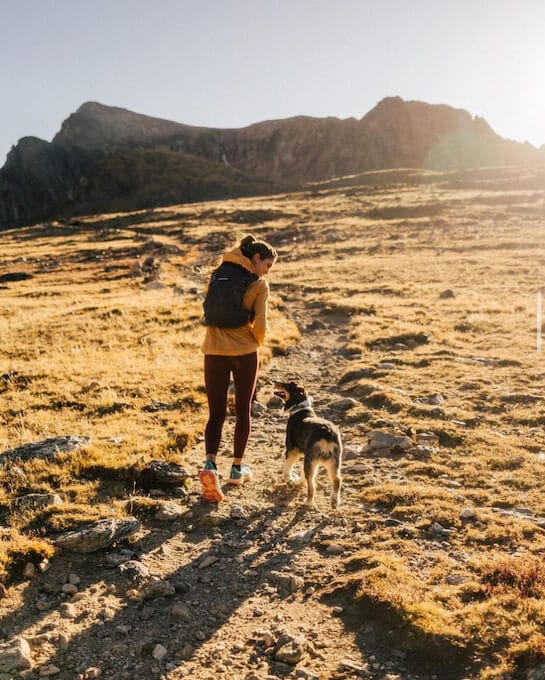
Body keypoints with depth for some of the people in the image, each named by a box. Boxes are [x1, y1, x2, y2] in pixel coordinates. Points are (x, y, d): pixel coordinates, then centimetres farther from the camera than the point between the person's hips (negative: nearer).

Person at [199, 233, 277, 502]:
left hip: (214, 352, 3)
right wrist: (257, 341, 8)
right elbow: (260, 324, -11)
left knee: (216, 414, 7)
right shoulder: (260, 284, -5)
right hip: (245, 352, -2)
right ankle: (237, 468, 25)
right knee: (243, 411, 16)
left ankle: (210, 465, -15)